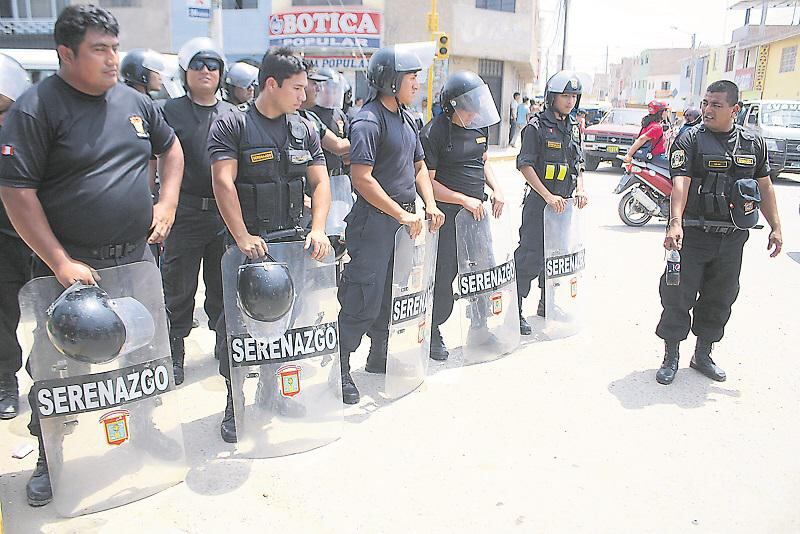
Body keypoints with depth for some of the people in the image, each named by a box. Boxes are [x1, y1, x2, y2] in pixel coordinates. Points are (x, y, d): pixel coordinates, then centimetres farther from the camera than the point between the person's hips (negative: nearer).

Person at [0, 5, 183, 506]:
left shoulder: (134, 101, 7)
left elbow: (171, 147, 23)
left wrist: (167, 202, 8)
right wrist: (60, 263, -18)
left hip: (136, 259, 5)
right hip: (71, 267, -5)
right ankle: (49, 458, 29)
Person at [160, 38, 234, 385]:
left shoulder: (231, 114, 11)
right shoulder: (171, 110, 2)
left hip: (225, 212, 3)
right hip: (185, 212, -3)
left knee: (223, 286, 13)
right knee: (179, 289, 6)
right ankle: (174, 354, 19)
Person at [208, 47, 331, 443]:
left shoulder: (304, 129, 9)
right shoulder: (231, 126, -6)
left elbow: (320, 182, 6)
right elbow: (223, 183, -15)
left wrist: (317, 230, -8)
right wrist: (243, 238, -22)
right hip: (247, 244, -4)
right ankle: (234, 402, 16)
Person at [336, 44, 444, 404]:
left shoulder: (406, 119, 14)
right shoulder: (368, 122, -14)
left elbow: (418, 166, 21)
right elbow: (362, 178, -21)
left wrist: (430, 205, 6)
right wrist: (402, 214, -19)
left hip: (405, 221, 9)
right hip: (375, 223, -9)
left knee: (393, 297, 16)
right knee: (364, 301, -6)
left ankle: (379, 361, 31)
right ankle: (340, 370, 9)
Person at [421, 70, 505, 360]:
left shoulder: (479, 126, 9)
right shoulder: (434, 132, -14)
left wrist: (496, 189, 6)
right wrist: (465, 200, -18)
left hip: (478, 209, 7)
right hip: (448, 214, -7)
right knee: (444, 274, -1)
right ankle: (432, 333, 18)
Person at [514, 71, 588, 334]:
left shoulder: (573, 127, 14)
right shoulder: (537, 126, -8)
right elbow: (525, 165, -13)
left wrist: (580, 190, 4)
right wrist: (548, 196, -18)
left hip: (565, 203, 7)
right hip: (540, 203, -7)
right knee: (531, 256, -8)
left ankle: (548, 304, 31)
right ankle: (515, 310, 2)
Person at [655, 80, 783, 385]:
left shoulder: (753, 143, 8)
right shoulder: (691, 139, -6)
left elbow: (765, 187, 15)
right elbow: (680, 183, -19)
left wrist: (776, 227, 11)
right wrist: (675, 222, -33)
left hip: (732, 237, 5)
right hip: (694, 233, -4)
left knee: (720, 298, 12)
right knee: (678, 295, -2)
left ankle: (703, 355, 28)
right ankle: (671, 357, 14)